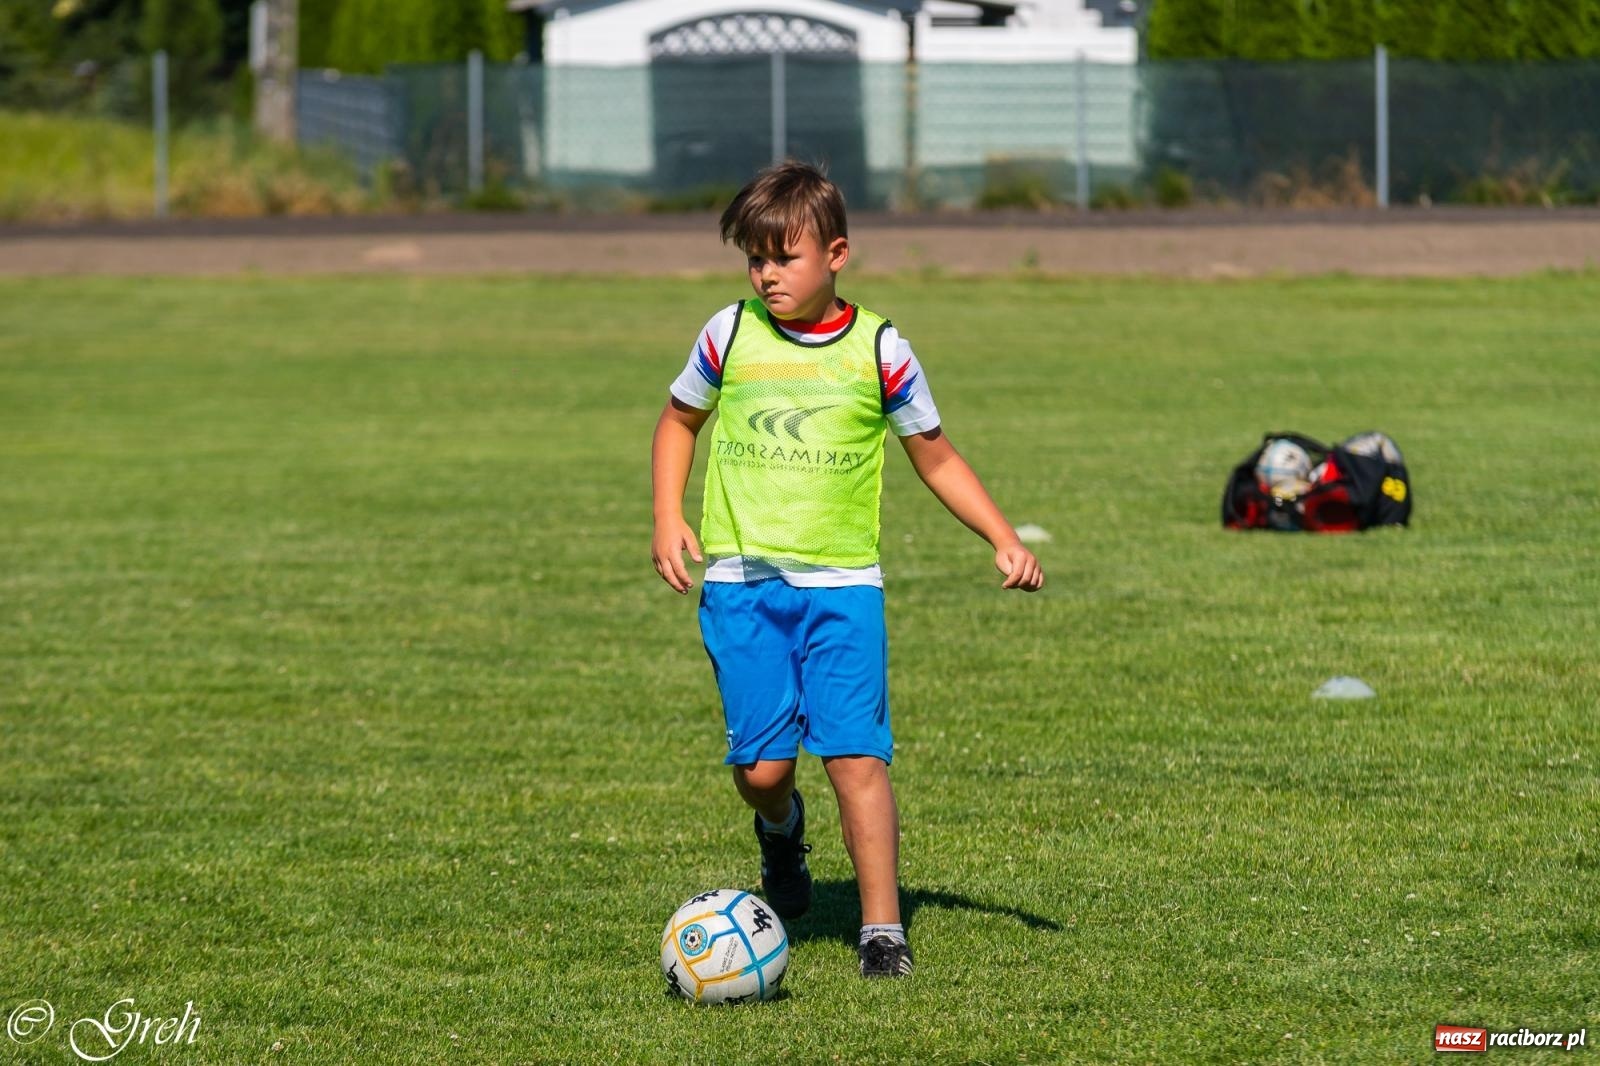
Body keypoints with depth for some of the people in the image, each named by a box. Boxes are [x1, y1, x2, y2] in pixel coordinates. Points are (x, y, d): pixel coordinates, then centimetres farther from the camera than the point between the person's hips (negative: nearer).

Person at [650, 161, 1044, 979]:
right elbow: (678, 422, 20)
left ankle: (883, 929, -5)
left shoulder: (878, 350, 2)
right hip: (741, 582, 1)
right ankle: (780, 828, 32)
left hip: (842, 583, -1)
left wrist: (1004, 539, 2)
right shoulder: (730, 335, 4)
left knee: (857, 755, -12)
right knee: (761, 765, -4)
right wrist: (667, 519, 6)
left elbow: (935, 458, 12)